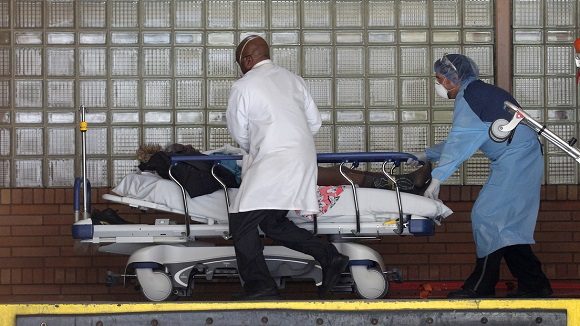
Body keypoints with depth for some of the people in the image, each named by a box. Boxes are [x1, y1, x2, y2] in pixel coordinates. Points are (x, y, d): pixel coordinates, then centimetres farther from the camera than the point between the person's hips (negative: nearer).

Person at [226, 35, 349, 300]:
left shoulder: (243, 86, -2)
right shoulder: (292, 80, 16)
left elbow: (239, 133, 8)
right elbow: (315, 121, 20)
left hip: (271, 164, -8)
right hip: (303, 161, 8)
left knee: (242, 222, -6)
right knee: (274, 223, 17)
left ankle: (259, 286, -16)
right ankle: (329, 256, 7)